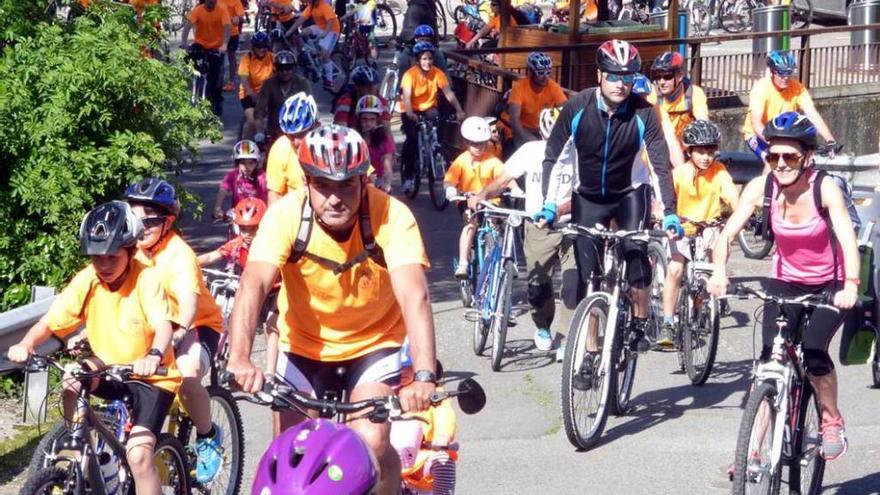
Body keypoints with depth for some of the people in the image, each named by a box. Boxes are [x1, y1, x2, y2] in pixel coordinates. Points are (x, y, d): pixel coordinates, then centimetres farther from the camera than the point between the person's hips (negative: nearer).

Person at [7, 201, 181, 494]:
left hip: (150, 377, -5)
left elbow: (163, 325, -35)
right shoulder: (87, 281, -11)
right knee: (72, 381, -25)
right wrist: (26, 344, -35)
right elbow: (49, 323, -13)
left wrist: (154, 356, -57)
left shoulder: (145, 281, -21)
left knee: (138, 454, -20)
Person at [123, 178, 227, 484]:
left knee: (186, 374, -34)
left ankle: (208, 437, -7)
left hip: (196, 325, -6)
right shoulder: (133, 251, -7)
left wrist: (176, 334, -57)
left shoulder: (179, 254, -25)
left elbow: (189, 302, -39)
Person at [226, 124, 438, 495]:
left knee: (371, 444, -20)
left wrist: (424, 375, -53)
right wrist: (240, 360, -53)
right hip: (304, 347, 2)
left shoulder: (393, 217, -27)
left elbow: (414, 296, -38)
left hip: (374, 344, -1)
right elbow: (253, 286, -36)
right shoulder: (285, 215, -24)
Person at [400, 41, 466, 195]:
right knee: (412, 138, -23)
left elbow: (449, 93, -22)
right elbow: (406, 97, -32)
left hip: (429, 108, 3)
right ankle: (407, 176, -10)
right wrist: (410, 114, -50)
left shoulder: (437, 73, -13)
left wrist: (458, 110, -37)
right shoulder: (410, 74, -21)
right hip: (411, 111, -2)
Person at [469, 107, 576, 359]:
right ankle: (542, 327, 33)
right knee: (538, 284, 4)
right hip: (538, 229, 2)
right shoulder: (531, 151, -3)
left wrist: (558, 210, -34)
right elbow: (503, 179, -4)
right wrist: (481, 195, -23)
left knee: (573, 285, -13)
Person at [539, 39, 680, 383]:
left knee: (636, 256, -25)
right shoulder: (578, 107, -19)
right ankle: (590, 355, 12)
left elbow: (660, 164, -22)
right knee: (588, 278, 0)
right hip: (588, 197, 1)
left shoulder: (643, 113, -20)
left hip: (630, 193, -1)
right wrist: (548, 203, -24)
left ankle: (640, 322, 0)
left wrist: (670, 212, -32)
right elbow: (551, 157, -14)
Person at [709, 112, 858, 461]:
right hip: (785, 281, 2)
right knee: (769, 360, -12)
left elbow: (848, 239, -34)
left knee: (813, 351, -22)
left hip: (830, 285, -2)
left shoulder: (824, 188, -24)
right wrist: (719, 271, -43)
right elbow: (727, 234, -23)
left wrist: (851, 285, -51)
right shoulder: (761, 187, -17)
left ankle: (832, 422, 6)